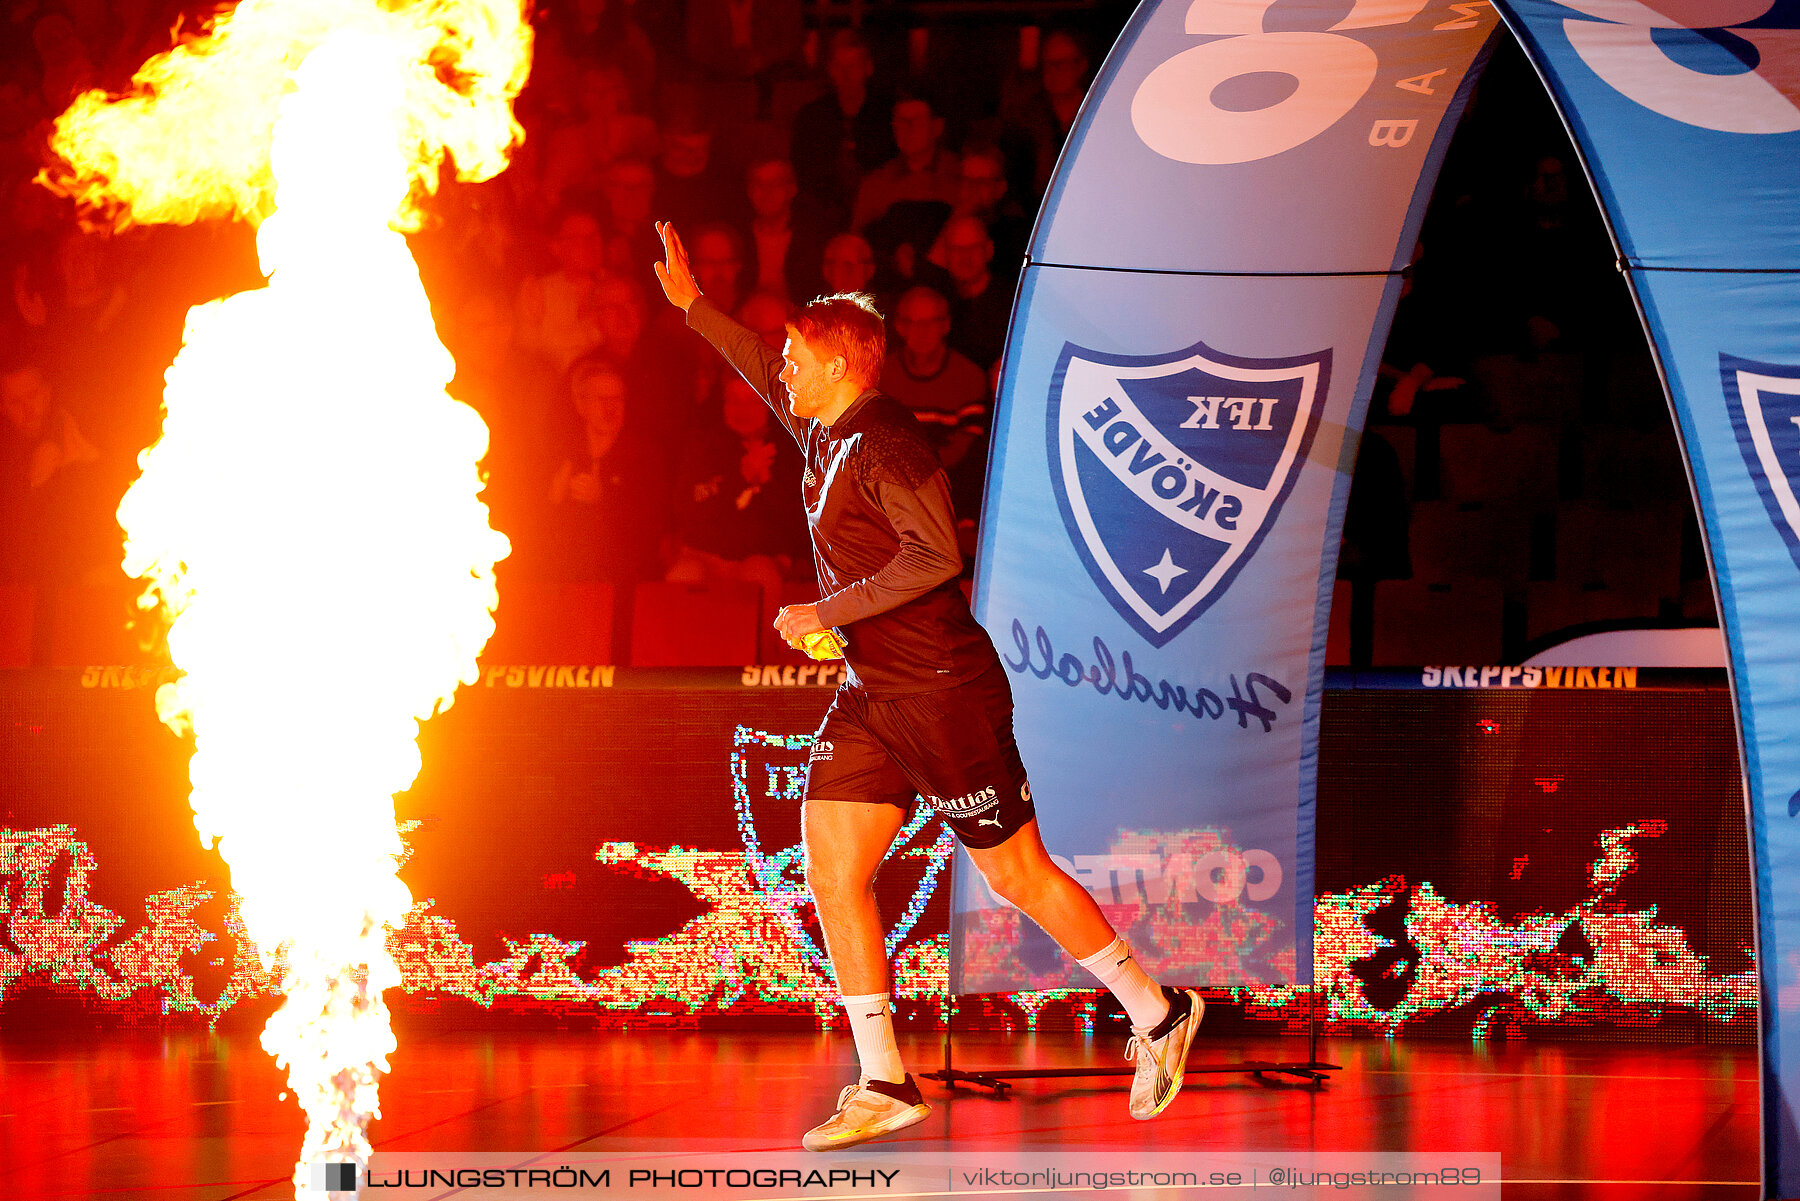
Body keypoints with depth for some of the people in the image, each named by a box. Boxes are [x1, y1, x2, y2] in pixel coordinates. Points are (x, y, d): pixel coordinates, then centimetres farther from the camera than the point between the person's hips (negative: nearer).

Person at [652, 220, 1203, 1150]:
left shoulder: (883, 442, -17)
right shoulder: (823, 434, 11)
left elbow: (936, 554, -26)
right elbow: (767, 377, 32)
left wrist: (826, 613, -21)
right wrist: (692, 305, 32)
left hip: (942, 690, -9)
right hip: (873, 694, 9)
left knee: (1019, 873, -1)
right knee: (830, 869, 0)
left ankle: (1157, 1014, 15)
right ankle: (883, 1085, 3)